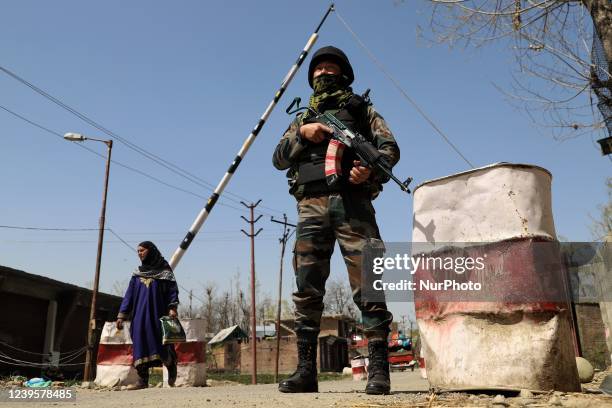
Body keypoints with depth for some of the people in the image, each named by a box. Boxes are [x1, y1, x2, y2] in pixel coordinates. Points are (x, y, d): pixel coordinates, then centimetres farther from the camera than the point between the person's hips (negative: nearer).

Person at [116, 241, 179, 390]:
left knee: (163, 341, -4)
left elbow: (172, 290, -4)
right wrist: (121, 315, 5)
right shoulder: (137, 273, 14)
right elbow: (129, 294, 12)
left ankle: (172, 367, 23)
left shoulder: (164, 270, 3)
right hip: (140, 315, 4)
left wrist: (172, 308, -20)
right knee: (140, 344, -3)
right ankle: (143, 380, 1)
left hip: (158, 313, -3)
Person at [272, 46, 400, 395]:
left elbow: (391, 148, 9)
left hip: (352, 202, -2)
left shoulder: (361, 109, 21)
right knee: (307, 289, -2)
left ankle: (379, 368, -4)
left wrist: (370, 168, -13)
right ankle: (306, 369, 2)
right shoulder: (302, 118, 28)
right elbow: (279, 159, 18)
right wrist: (302, 133, 1)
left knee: (368, 284, -9)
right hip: (311, 205, 3)